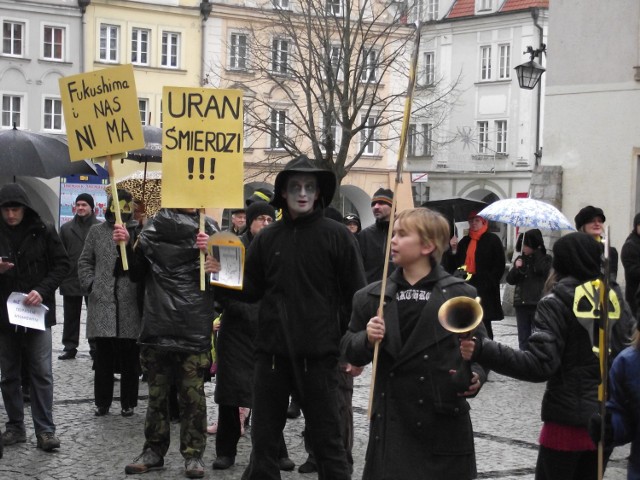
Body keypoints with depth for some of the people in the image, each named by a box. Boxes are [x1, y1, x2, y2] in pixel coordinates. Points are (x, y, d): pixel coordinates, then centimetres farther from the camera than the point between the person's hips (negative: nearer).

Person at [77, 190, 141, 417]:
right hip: (102, 300, 2)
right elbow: (85, 261, 13)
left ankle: (128, 402, 15)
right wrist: (90, 285, 3)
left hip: (130, 302, -2)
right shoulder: (97, 231, 10)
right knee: (103, 355, 7)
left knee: (129, 356, 4)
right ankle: (102, 402, 17)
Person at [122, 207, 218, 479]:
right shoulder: (154, 225, 9)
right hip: (156, 326, 3)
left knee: (192, 394, 0)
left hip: (193, 330, -3)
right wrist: (126, 247, 0)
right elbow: (137, 274, 15)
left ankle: (193, 454, 9)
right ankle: (154, 451, 19)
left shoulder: (207, 228, 1)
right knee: (156, 392, 10)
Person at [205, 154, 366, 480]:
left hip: (318, 354, -4)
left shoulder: (336, 235, -2)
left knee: (326, 440, 4)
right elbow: (251, 291, 14)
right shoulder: (267, 238, 8)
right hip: (272, 351, 4)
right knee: (263, 439, 12)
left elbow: (355, 295, -2)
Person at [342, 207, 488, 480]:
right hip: (391, 420, 2)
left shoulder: (459, 294, -1)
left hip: (444, 419, -2)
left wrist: (475, 377, -17)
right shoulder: (373, 297, 7)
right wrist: (367, 340, -11)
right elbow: (351, 352, 9)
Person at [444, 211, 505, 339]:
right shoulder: (465, 241, 17)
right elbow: (454, 265, 16)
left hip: (484, 290, -5)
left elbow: (499, 266, -5)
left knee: (484, 323, -5)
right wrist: (453, 250, 1)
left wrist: (488, 282, -13)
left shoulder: (493, 240, 0)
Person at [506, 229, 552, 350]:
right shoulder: (520, 259, 13)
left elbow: (542, 270, -19)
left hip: (538, 304, -5)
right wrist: (516, 268, -10)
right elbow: (510, 280, 9)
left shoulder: (545, 258, 2)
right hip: (521, 303, 5)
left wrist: (537, 252, -10)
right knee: (523, 337, 10)